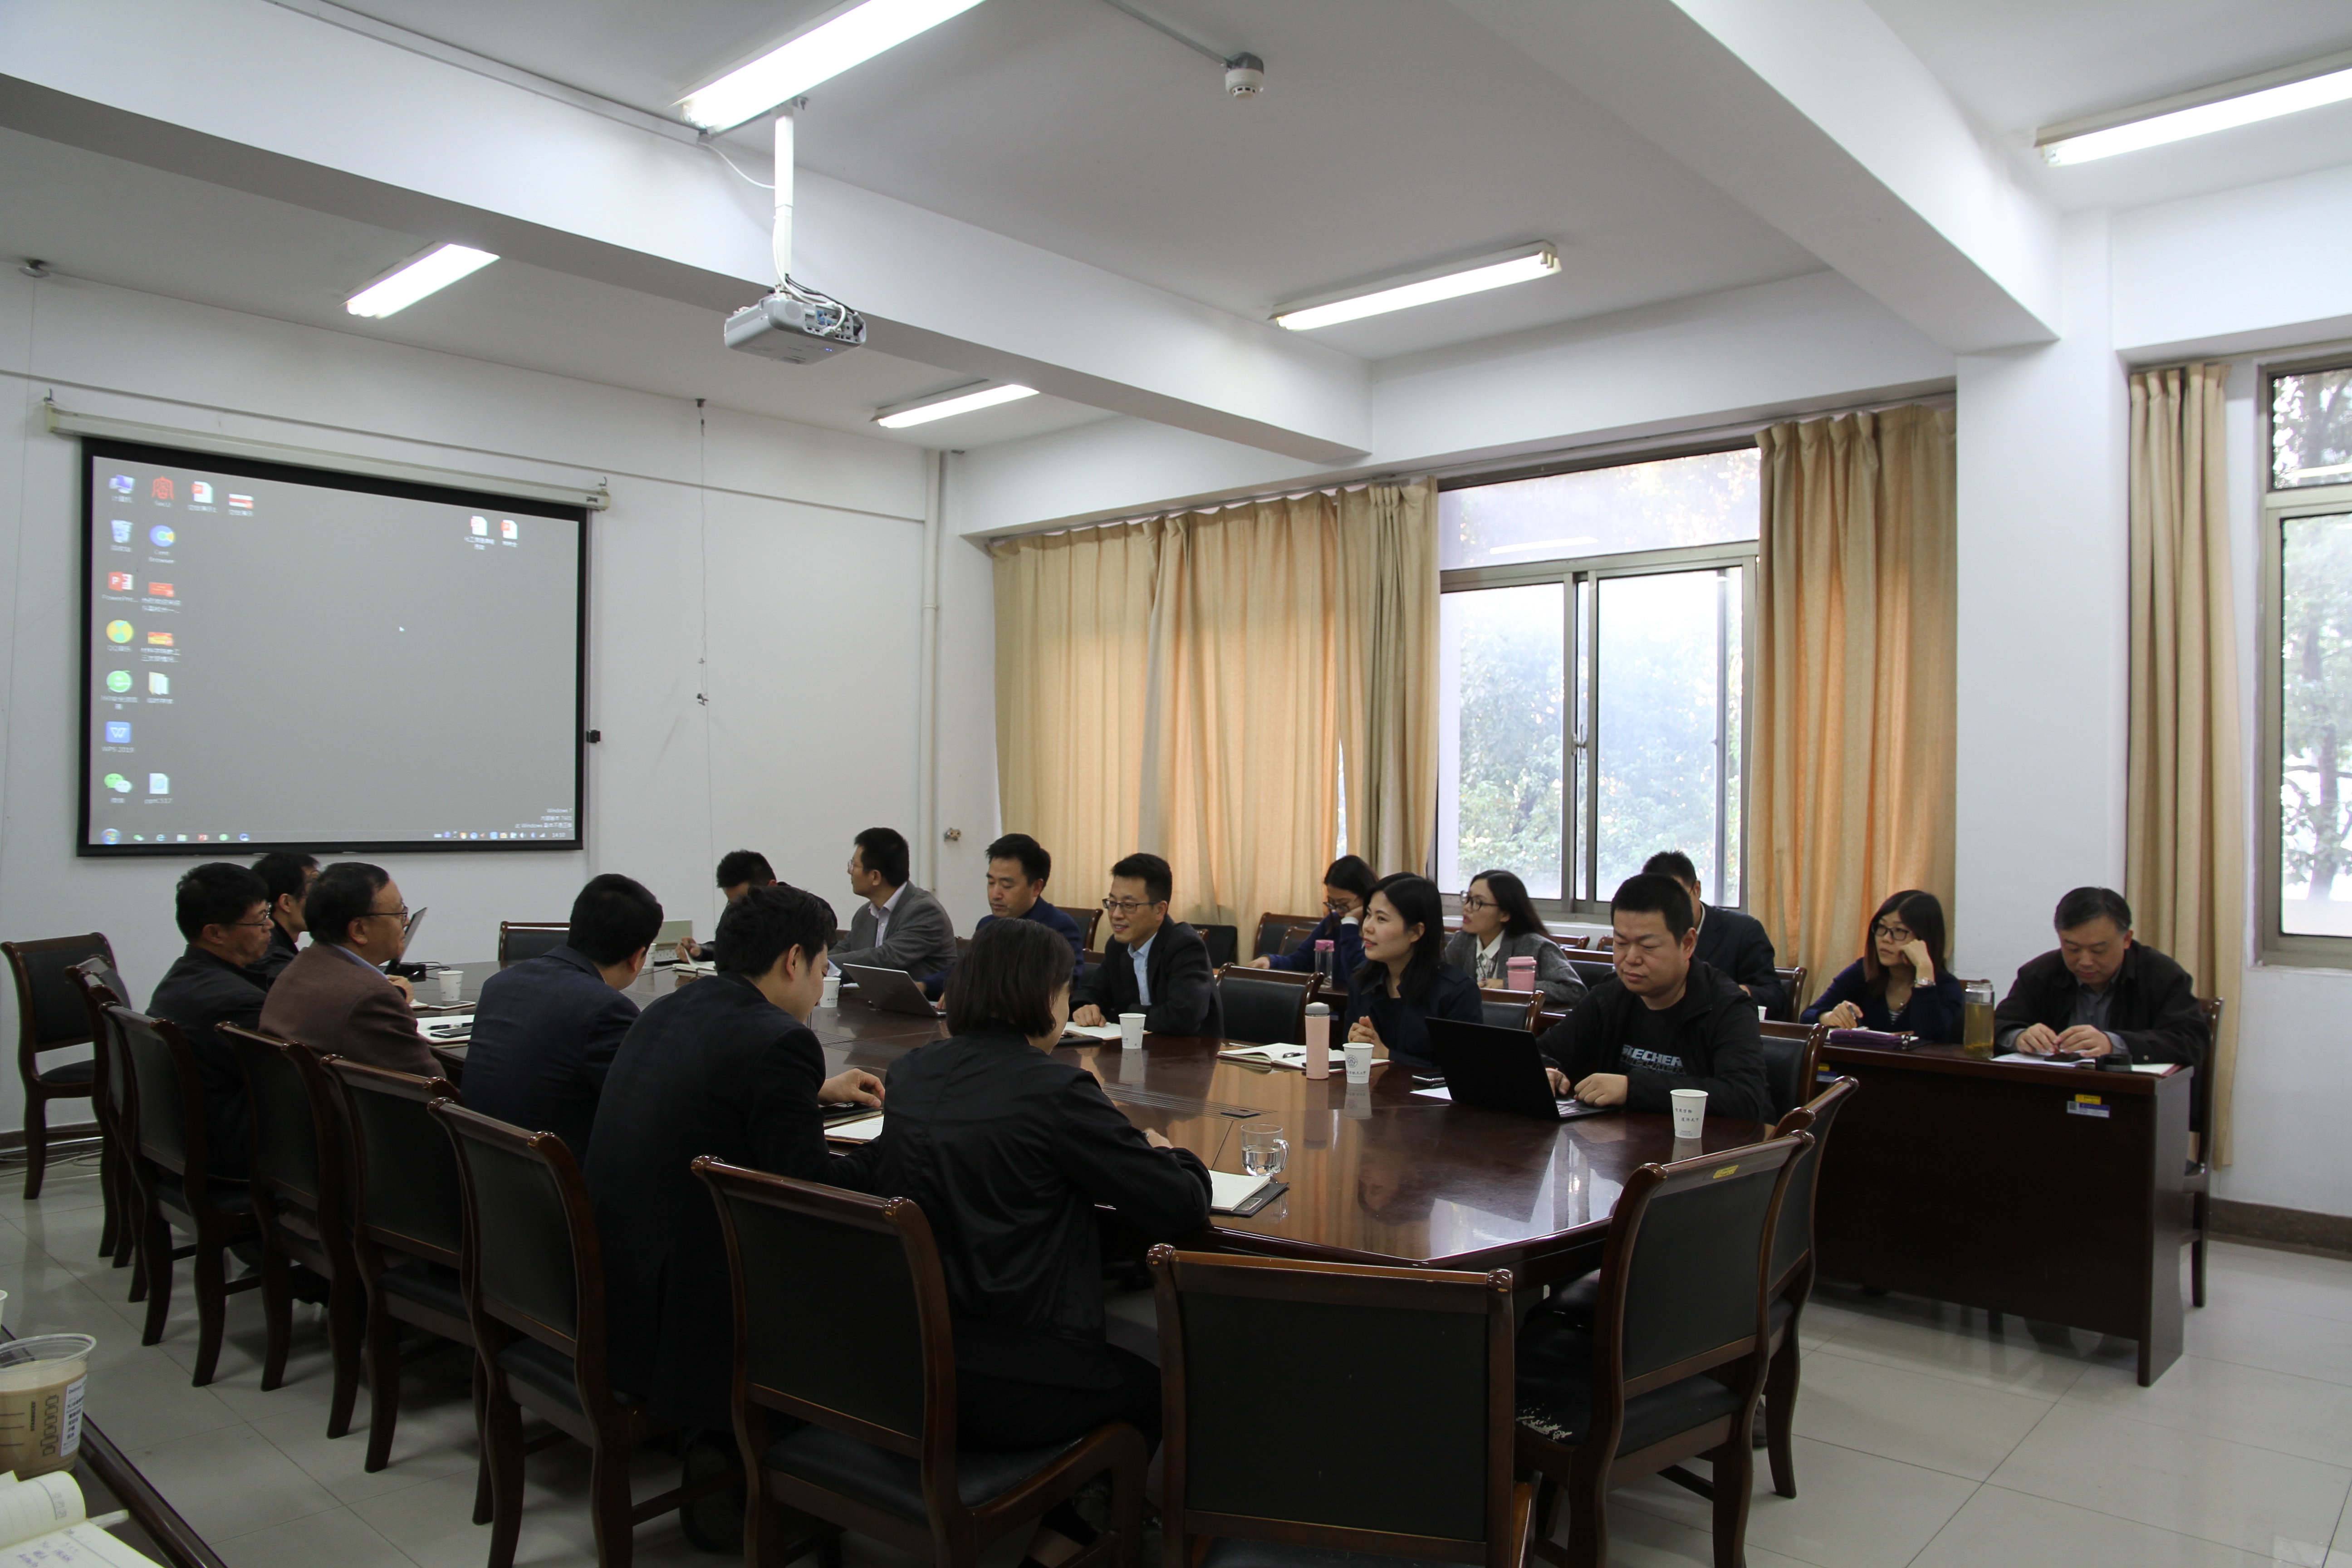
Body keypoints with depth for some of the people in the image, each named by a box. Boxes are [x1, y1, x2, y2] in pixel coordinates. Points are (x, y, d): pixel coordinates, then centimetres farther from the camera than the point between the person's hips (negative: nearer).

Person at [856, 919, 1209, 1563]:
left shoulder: (909, 1073, 3)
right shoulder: (1056, 1088, -16)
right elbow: (1183, 1209, -14)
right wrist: (1165, 1153, 9)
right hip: (996, 1389, -6)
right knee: (1149, 1390, 24)